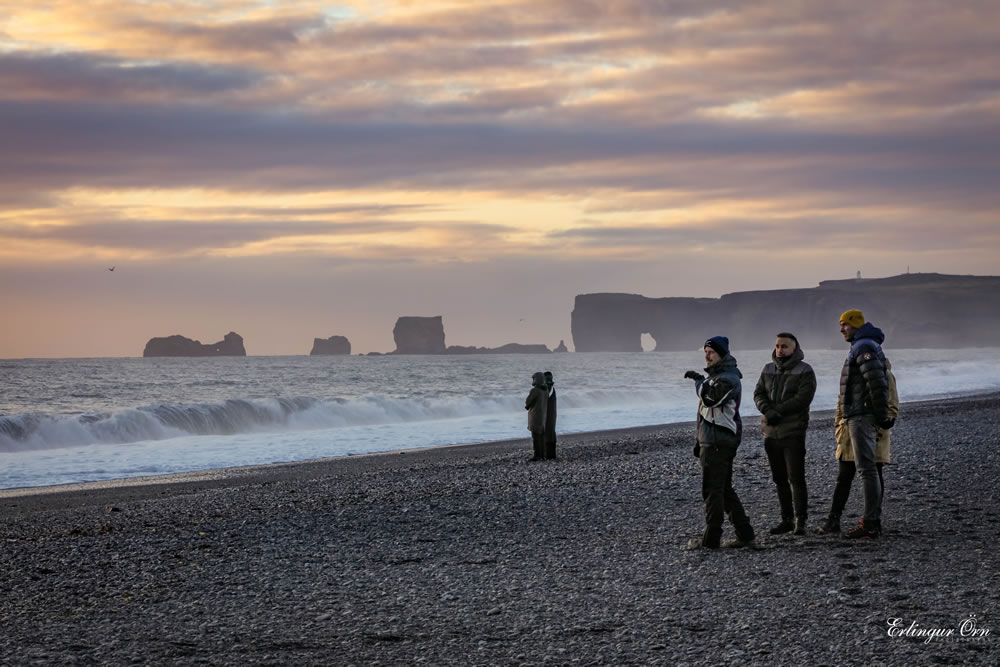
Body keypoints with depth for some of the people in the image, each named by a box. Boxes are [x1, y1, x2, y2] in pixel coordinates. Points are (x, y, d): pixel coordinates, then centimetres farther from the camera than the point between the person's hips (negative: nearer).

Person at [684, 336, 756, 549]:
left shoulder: (728, 379, -14)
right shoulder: (716, 376, 20)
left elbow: (710, 398, -32)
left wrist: (699, 380, -14)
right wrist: (699, 440, 25)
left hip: (718, 443, -11)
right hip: (712, 441, 11)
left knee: (712, 491, -7)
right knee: (724, 489, 14)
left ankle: (711, 539, -3)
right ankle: (745, 534, 17)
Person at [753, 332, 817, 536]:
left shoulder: (805, 371, -4)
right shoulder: (768, 370, 14)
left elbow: (803, 398, -15)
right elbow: (758, 393, 6)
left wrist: (777, 411, -19)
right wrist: (767, 411, -15)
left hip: (793, 432, -6)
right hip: (771, 431, 6)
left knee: (796, 478, -8)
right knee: (779, 479, 10)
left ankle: (800, 521, -5)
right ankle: (786, 519, 16)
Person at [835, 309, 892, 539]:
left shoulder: (864, 347, -13)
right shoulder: (864, 346, 21)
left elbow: (877, 383, -22)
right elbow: (879, 383, 24)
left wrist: (882, 416, -19)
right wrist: (881, 416, 21)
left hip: (862, 417, -11)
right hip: (860, 417, 11)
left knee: (866, 469, -11)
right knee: (868, 470, 12)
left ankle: (870, 523, -12)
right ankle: (873, 521, 16)